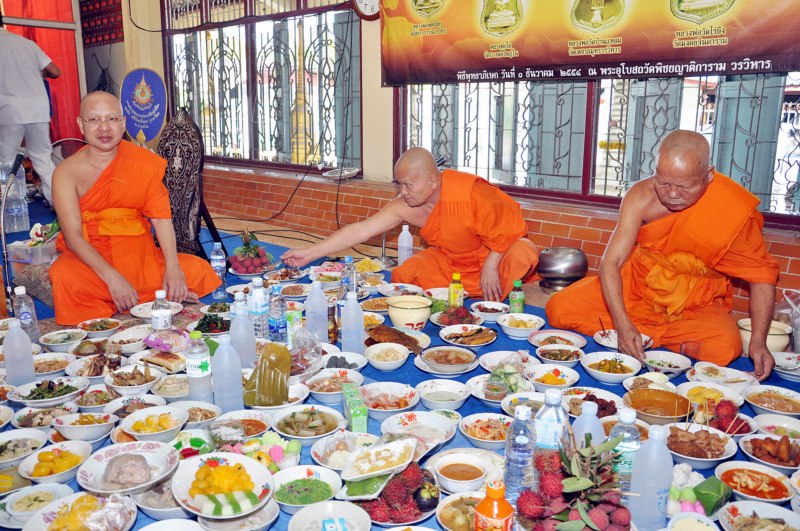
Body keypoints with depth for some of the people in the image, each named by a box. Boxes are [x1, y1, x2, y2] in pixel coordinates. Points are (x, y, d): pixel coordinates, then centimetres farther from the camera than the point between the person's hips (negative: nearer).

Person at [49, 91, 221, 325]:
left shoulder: (144, 162, -2)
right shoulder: (67, 172, -8)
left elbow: (161, 217, -6)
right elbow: (73, 235, -15)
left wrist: (172, 267, -22)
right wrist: (112, 277, -30)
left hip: (139, 255, 2)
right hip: (88, 258, -2)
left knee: (197, 269, -17)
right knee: (64, 278, -35)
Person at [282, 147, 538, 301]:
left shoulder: (472, 194, -31)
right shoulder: (405, 207, -16)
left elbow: (509, 225, -21)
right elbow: (359, 230, -17)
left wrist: (491, 267, -25)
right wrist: (309, 254, -20)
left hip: (494, 253, -4)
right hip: (448, 259, 4)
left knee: (523, 253, -34)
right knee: (402, 277, -15)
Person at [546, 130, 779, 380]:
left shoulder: (734, 209, -20)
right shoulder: (641, 197, -19)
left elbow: (761, 274, -9)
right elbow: (611, 262, -21)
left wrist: (758, 340, -21)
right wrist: (623, 326, -35)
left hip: (697, 305, -1)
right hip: (637, 286, 1)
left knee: (724, 349, -33)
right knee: (560, 308, -15)